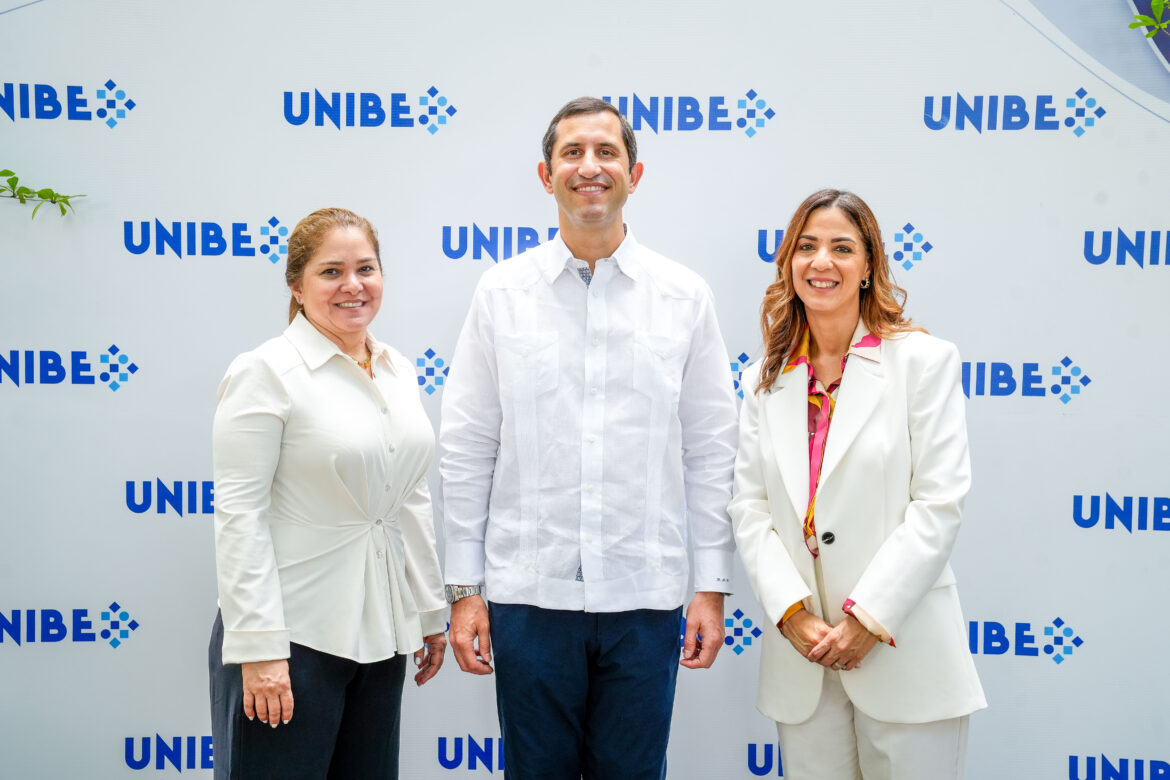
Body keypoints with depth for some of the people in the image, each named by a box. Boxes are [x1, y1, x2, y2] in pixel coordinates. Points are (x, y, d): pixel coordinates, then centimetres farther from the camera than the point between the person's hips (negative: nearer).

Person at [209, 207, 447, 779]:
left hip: (381, 634, 6)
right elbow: (240, 515, -14)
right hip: (292, 633, -6)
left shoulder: (398, 371, 10)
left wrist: (431, 612, 14)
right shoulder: (266, 372, -9)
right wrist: (259, 648, -18)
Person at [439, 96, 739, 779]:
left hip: (645, 598, 0)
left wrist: (713, 585, 2)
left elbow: (710, 450, 5)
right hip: (528, 593, 0)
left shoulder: (686, 296, 3)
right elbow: (466, 449, 3)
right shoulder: (502, 294, 2)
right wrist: (464, 587, 1)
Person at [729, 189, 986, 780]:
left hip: (903, 657, -3)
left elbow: (939, 504, -9)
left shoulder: (924, 360, -2)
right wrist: (792, 612, -9)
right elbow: (749, 507, 4)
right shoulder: (767, 378, 9)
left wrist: (869, 618, -13)